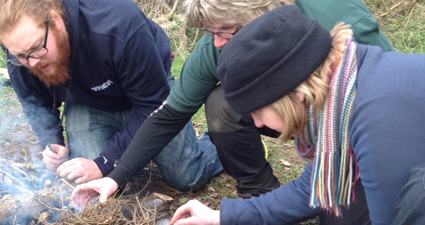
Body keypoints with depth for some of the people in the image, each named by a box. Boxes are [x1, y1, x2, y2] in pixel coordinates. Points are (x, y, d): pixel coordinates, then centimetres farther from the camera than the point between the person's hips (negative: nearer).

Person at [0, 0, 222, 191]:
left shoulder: (119, 28, -41)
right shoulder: (22, 45, -24)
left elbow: (152, 105, -32)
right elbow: (35, 101, -2)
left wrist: (105, 163, -32)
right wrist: (51, 144, -21)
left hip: (150, 91, -3)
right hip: (88, 105, 4)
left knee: (187, 178, -6)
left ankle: (216, 141, 29)